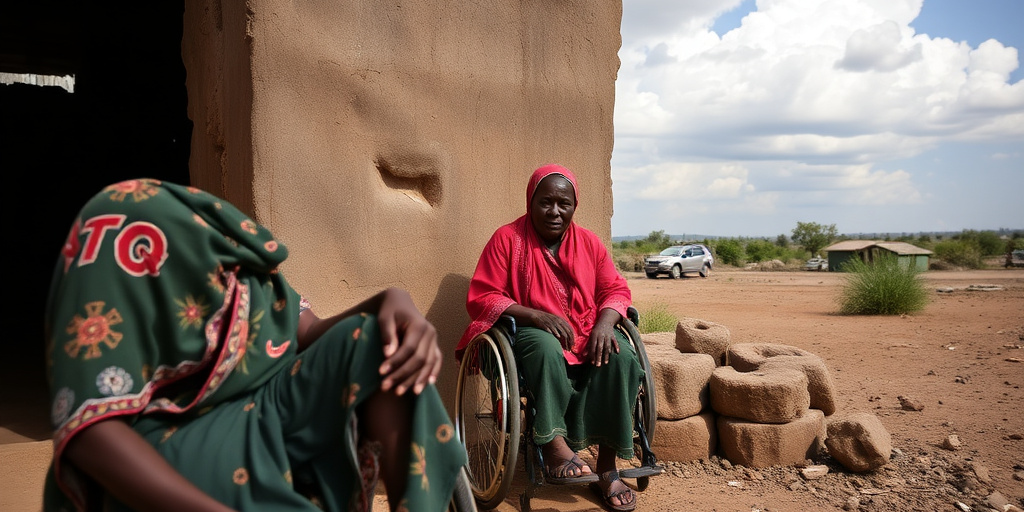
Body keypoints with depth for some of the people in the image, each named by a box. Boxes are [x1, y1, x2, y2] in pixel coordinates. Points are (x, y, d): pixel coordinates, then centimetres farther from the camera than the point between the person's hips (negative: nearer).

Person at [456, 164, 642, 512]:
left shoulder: (588, 241, 9)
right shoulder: (507, 239, -3)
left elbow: (616, 289, 8)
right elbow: (481, 298, -9)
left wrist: (605, 323, -16)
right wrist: (536, 316, -23)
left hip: (589, 333, 4)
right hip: (528, 333, -3)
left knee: (621, 358, -27)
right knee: (546, 347, -39)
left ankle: (607, 468, -20)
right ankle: (554, 444, -34)